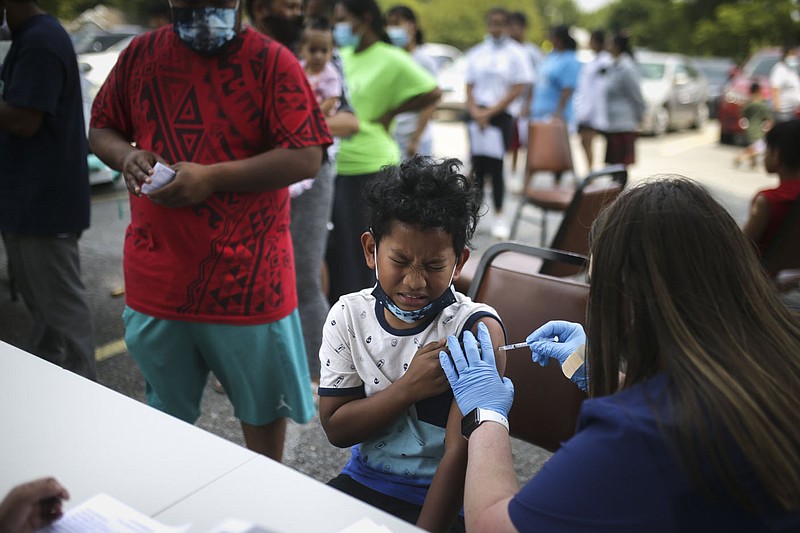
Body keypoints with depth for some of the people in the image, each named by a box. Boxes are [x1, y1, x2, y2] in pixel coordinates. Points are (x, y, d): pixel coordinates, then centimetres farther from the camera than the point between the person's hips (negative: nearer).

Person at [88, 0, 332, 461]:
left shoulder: (271, 61, -8)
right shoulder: (140, 54, 5)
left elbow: (307, 158, -15)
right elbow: (101, 130, 14)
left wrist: (211, 177, -21)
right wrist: (126, 155, -9)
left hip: (247, 277, -3)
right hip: (156, 276, 4)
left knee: (263, 404, 16)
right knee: (166, 409, 21)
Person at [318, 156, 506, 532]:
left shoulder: (475, 329, -17)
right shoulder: (348, 316, -4)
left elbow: (461, 452, -19)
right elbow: (336, 428, -5)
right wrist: (409, 388, -18)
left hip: (446, 502, -3)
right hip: (364, 481, 4)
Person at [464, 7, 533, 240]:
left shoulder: (515, 53, 1)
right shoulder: (476, 53, 12)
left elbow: (518, 89, -5)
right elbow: (470, 86, 11)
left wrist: (491, 112, -10)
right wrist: (475, 111, -6)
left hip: (501, 115, -3)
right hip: (477, 114, 3)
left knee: (495, 165, -4)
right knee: (478, 166, 2)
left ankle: (499, 216, 5)